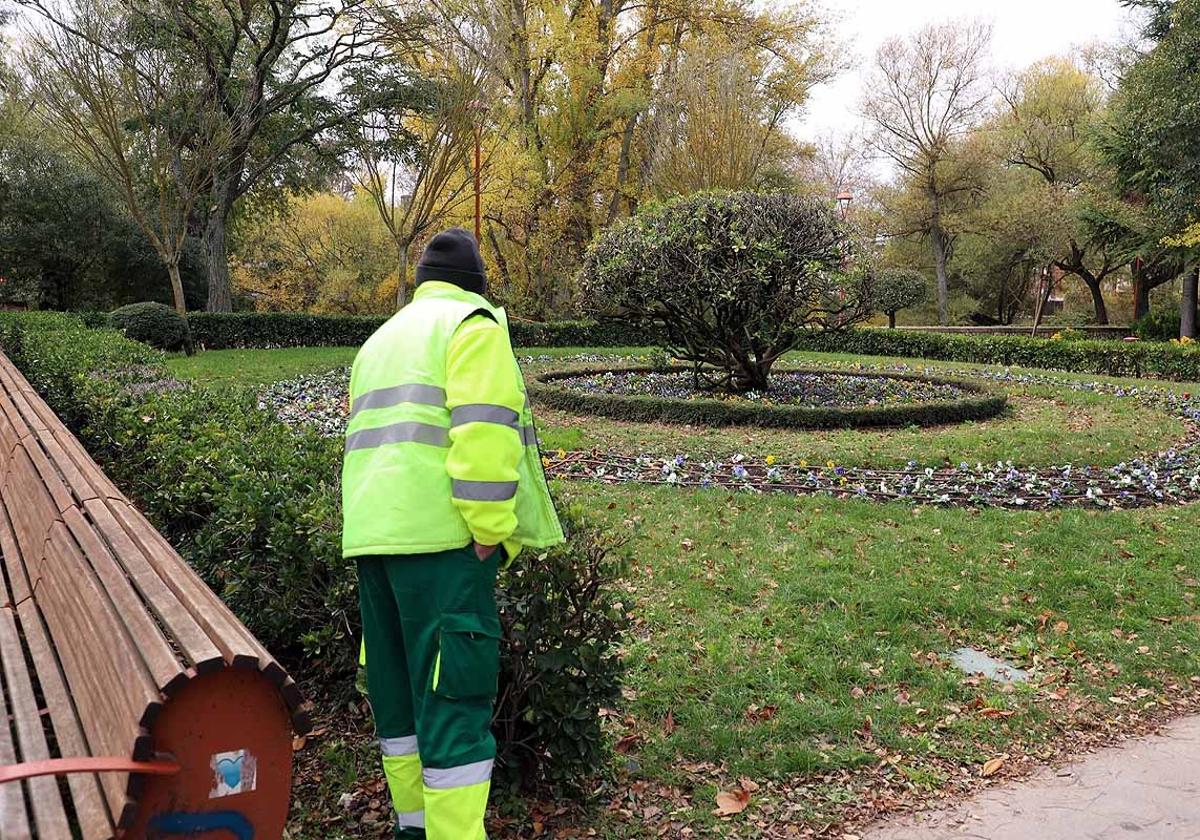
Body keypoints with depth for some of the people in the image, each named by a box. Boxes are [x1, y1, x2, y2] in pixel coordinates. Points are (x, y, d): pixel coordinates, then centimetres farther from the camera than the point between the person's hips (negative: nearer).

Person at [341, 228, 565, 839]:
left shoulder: (380, 339, 25)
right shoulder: (474, 323, -1)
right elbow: (483, 432, -14)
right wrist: (492, 532, -13)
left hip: (370, 531, 8)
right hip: (439, 534, -8)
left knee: (398, 685, 15)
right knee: (454, 695, -6)